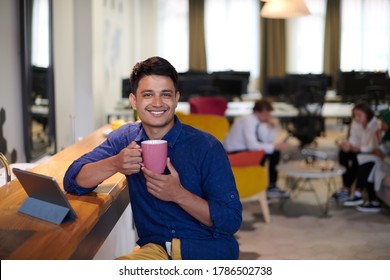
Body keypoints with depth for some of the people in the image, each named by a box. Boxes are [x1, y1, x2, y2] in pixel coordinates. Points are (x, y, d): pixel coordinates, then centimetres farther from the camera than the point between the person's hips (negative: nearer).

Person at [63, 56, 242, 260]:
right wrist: (114, 164, -19)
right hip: (155, 248, 3)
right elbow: (72, 180, -1)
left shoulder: (207, 147, -9)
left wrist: (178, 195, -24)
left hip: (208, 249, -2)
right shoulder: (125, 138, 4)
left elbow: (231, 221, -11)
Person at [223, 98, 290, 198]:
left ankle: (272, 185, 2)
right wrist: (275, 146, -34)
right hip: (232, 154, -9)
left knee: (275, 152, -1)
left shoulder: (261, 121, -2)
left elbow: (268, 141, 4)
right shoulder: (248, 121, -26)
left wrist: (272, 128, -14)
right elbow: (252, 145, -35)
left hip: (246, 148, 9)